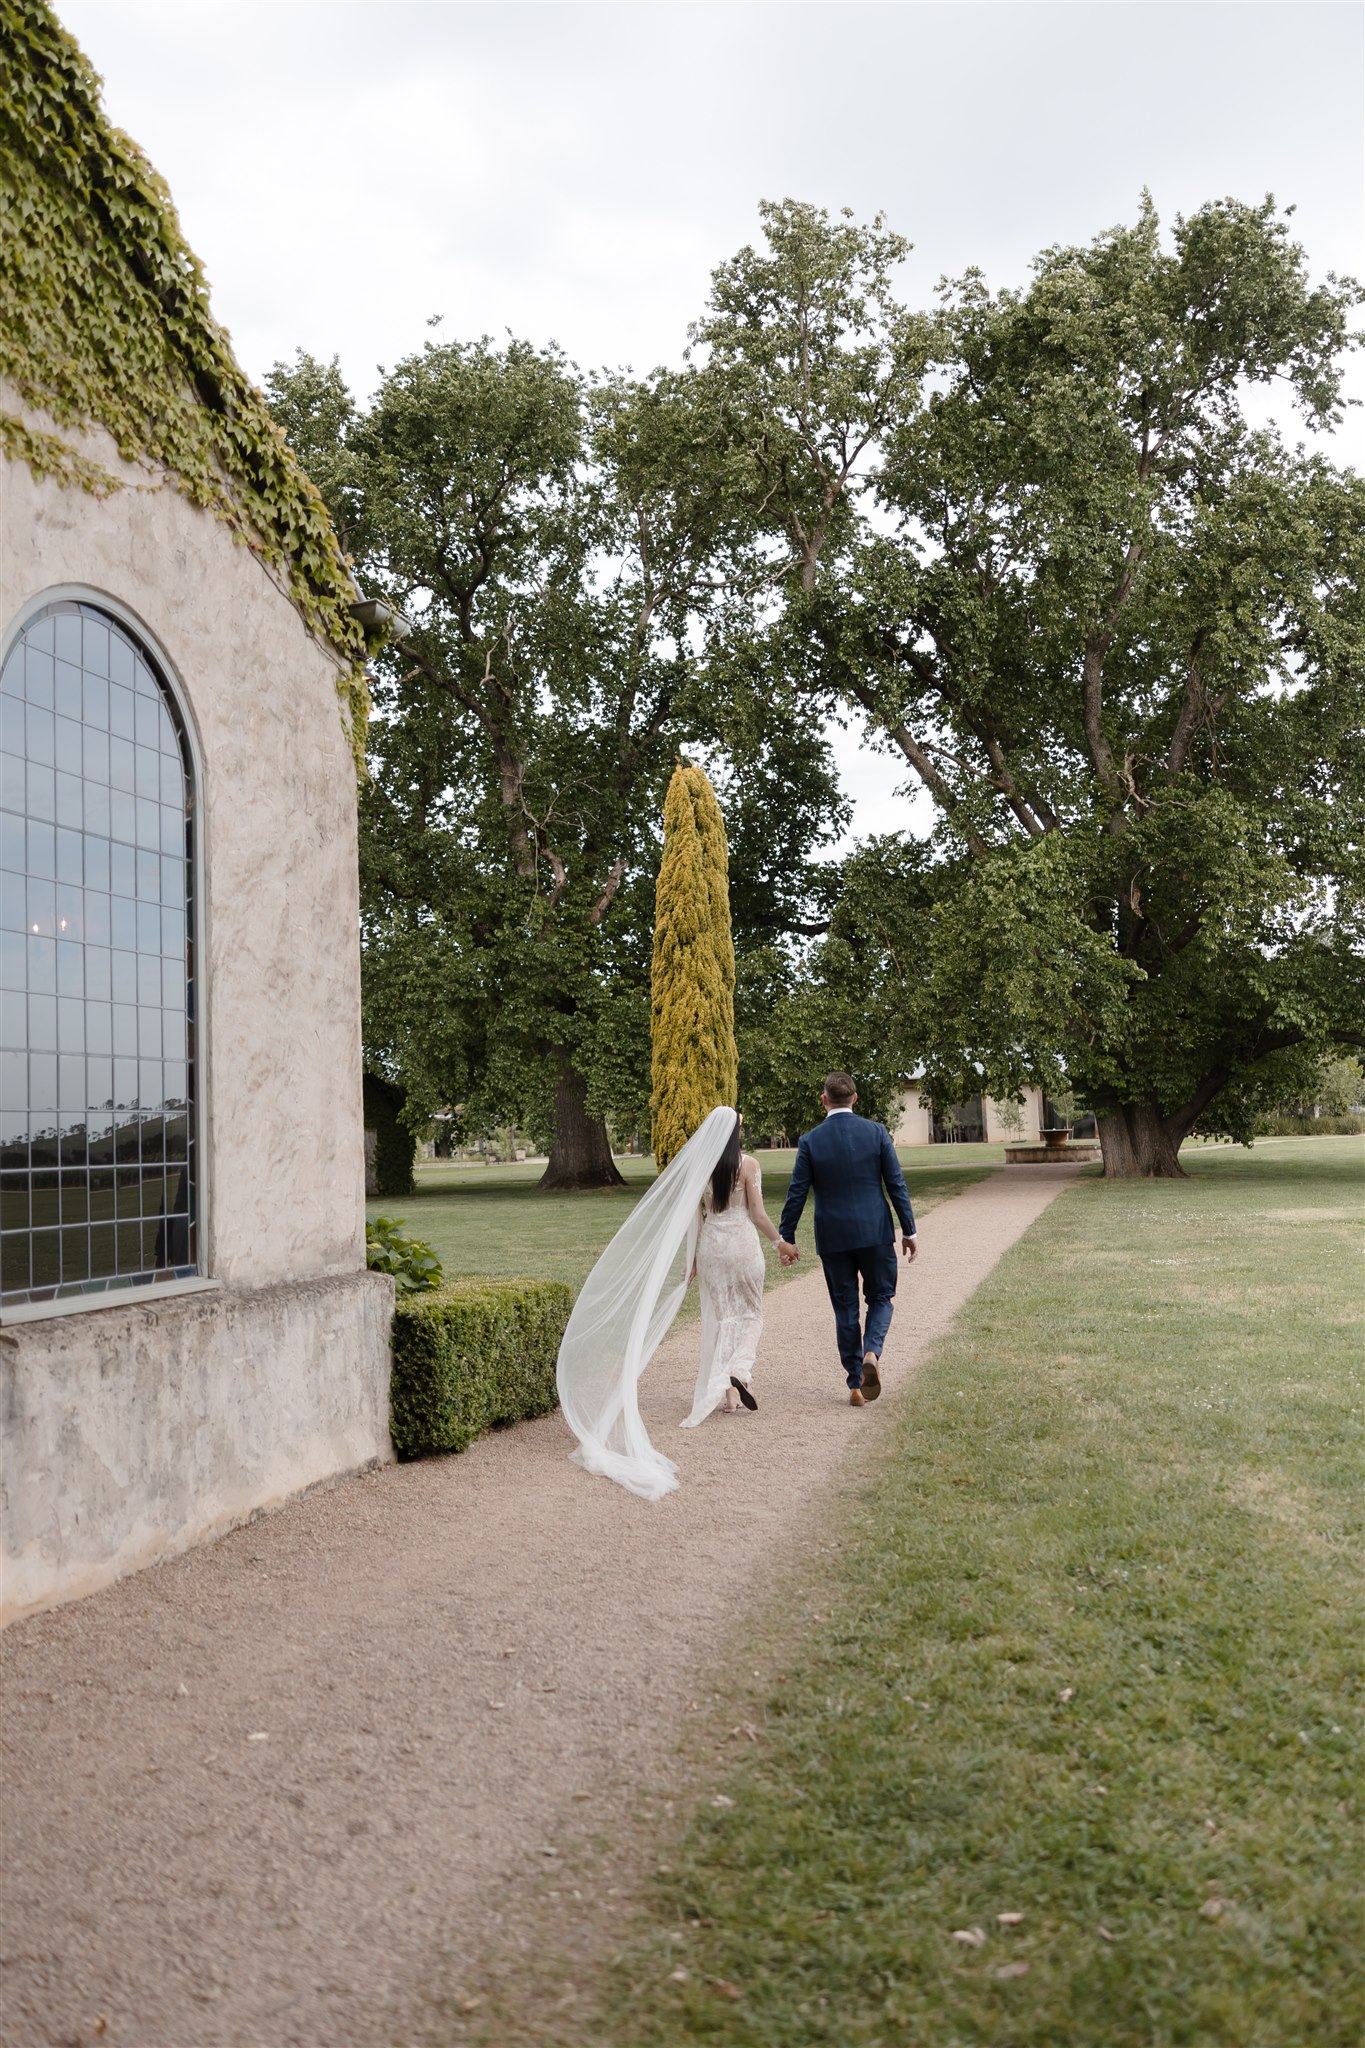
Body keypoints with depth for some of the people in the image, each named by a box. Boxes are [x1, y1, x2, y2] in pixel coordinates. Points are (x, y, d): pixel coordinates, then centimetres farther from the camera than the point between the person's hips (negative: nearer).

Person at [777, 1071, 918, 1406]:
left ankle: (855, 1385, 12)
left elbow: (797, 1193, -3)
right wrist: (909, 1230, 4)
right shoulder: (876, 1132, -3)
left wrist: (786, 1237, 6)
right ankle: (872, 1352, -12)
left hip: (833, 1238, 0)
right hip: (875, 1233, 0)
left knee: (845, 1309, 10)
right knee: (881, 1297, 15)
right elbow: (896, 1185, -3)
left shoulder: (810, 1141, -5)